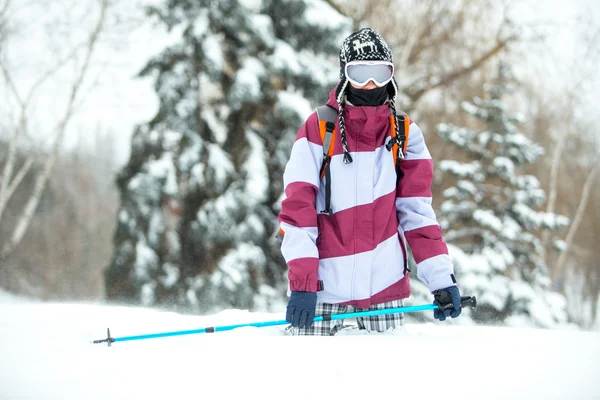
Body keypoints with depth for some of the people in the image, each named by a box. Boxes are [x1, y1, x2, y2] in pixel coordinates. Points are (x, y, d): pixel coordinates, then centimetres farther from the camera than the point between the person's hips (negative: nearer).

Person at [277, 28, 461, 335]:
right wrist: (301, 283, -16)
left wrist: (440, 276, -7)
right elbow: (297, 208, -8)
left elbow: (416, 210, 3)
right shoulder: (319, 129, -5)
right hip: (324, 287, -2)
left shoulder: (405, 133, 4)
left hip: (385, 285, 2)